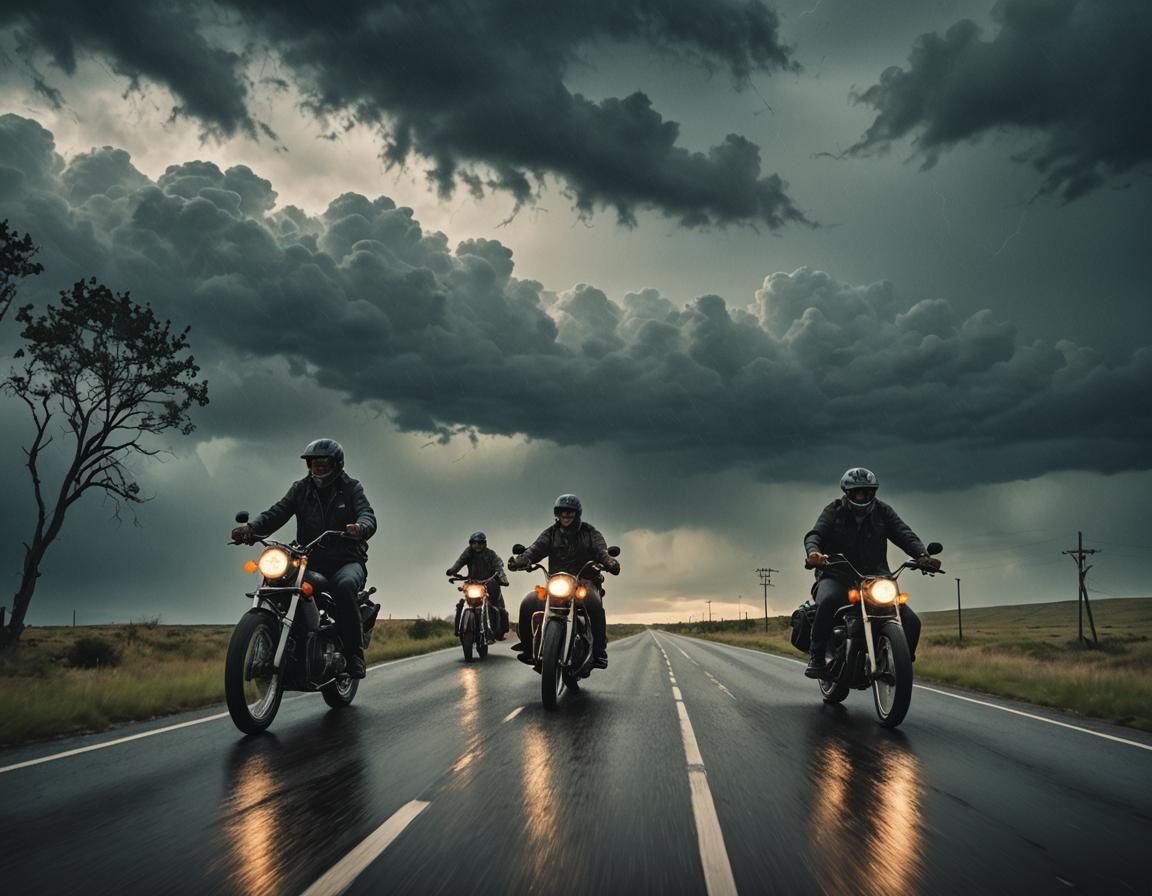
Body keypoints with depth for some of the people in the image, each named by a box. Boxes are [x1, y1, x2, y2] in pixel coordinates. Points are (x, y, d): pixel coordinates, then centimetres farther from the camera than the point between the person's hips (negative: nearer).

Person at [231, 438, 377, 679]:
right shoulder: (301, 488, 12)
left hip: (347, 561, -3)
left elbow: (367, 515, -12)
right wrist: (250, 528, -22)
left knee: (343, 587, -36)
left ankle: (354, 654, -26)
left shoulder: (350, 488, 5)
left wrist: (360, 527, -37)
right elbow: (276, 513, -1)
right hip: (311, 562, 3)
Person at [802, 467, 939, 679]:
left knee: (911, 622, -10)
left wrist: (922, 555, -24)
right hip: (837, 576, -3)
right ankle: (817, 658, -24)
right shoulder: (834, 510, 5)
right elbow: (815, 534, -9)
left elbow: (904, 534, -3)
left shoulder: (882, 511, 11)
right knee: (828, 601, -37)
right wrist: (813, 551, -34)